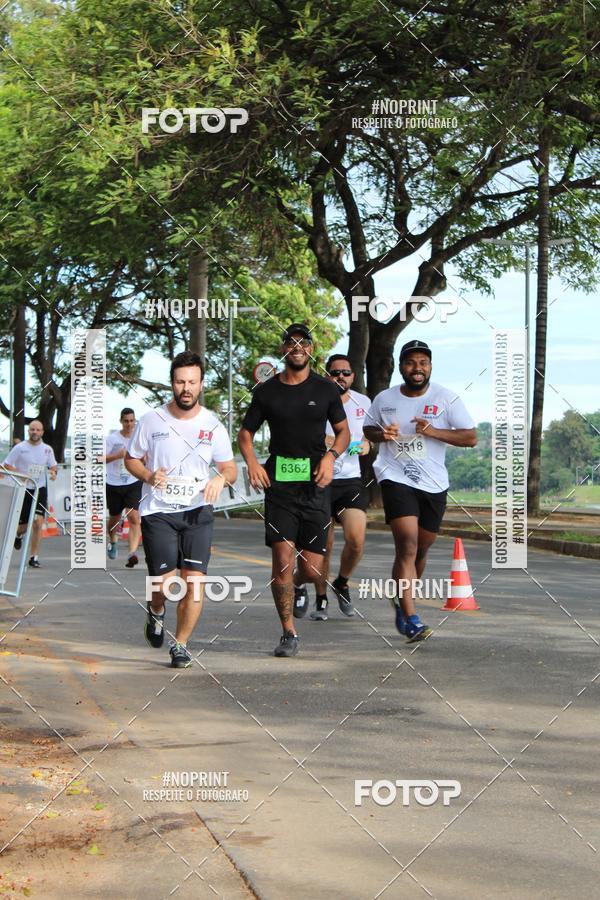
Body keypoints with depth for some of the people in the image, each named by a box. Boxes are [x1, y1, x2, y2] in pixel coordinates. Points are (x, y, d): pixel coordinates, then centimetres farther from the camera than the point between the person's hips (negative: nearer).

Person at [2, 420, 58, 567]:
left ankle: (34, 557, -6)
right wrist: (20, 474, -19)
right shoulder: (19, 448, -5)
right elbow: (6, 466, -3)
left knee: (38, 522, -13)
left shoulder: (47, 449, 4)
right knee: (23, 525, 5)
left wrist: (53, 472, -8)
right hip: (23, 490, -1)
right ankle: (18, 535, 44)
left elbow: (53, 466, 16)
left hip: (40, 490, 1)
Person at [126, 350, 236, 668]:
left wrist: (220, 478, -14)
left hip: (197, 512, 1)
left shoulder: (213, 425, 3)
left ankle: (180, 644, 9)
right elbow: (131, 459, 11)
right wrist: (149, 476, -10)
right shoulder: (151, 421, 0)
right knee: (165, 582, -8)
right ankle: (156, 613, 29)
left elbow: (229, 468, 10)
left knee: (194, 579, -9)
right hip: (158, 512, -1)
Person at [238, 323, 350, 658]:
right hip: (279, 485, 0)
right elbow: (246, 432, 14)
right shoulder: (267, 391, 6)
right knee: (282, 562, -9)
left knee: (312, 569, 0)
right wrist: (251, 461, -6)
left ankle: (299, 586, 37)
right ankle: (289, 634, 4)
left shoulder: (326, 388, 5)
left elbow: (343, 432, 12)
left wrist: (331, 456, -9)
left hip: (315, 485, 0)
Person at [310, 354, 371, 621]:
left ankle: (341, 584, 16)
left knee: (356, 539, -14)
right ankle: (321, 599, 21)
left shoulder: (363, 402, 8)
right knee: (323, 544, 2)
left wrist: (367, 444, 0)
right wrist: (320, 440, -19)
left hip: (351, 481, 2)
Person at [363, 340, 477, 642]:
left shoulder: (446, 398, -1)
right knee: (407, 546, -18)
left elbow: (471, 437, -5)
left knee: (420, 550, 14)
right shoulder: (384, 399, 4)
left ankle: (402, 601, 40)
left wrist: (433, 431, -19)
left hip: (433, 484, 2)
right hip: (396, 478, -2)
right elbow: (368, 429, 20)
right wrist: (381, 434, -5)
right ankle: (410, 619, -19)